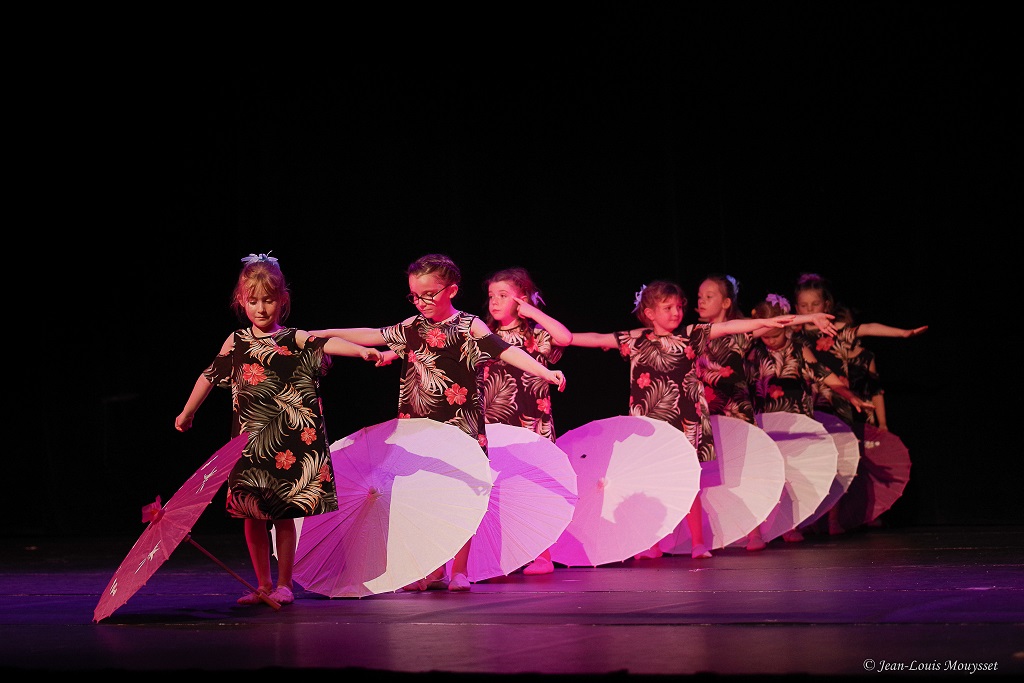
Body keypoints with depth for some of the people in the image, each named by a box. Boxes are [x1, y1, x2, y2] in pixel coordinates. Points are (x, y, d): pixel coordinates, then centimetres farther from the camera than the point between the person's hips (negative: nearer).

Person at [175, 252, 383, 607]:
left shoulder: (294, 339, -1)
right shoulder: (236, 342, 7)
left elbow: (327, 344, -18)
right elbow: (210, 376, 18)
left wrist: (361, 350, -36)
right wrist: (187, 413, 28)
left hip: (289, 442, -3)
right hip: (250, 443, 3)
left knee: (284, 514, 1)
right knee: (252, 514, 4)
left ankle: (284, 584, 11)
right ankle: (263, 585, 15)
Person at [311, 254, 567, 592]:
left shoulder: (469, 326, -7)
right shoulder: (413, 327, 9)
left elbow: (506, 351, -18)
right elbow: (373, 336, 16)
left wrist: (545, 372, -31)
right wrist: (322, 333, 13)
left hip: (460, 425, -5)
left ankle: (459, 570, 9)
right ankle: (434, 571, 18)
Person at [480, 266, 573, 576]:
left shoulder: (536, 335, -1)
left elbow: (565, 337, -20)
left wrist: (532, 311, -16)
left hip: (530, 423, -4)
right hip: (493, 425, 4)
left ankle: (542, 555, 6)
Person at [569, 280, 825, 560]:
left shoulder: (691, 336, 3)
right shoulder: (635, 340, 3)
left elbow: (727, 327, -4)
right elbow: (597, 339, 2)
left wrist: (765, 322, -11)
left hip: (684, 422, 0)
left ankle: (698, 543, 6)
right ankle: (651, 545, 11)